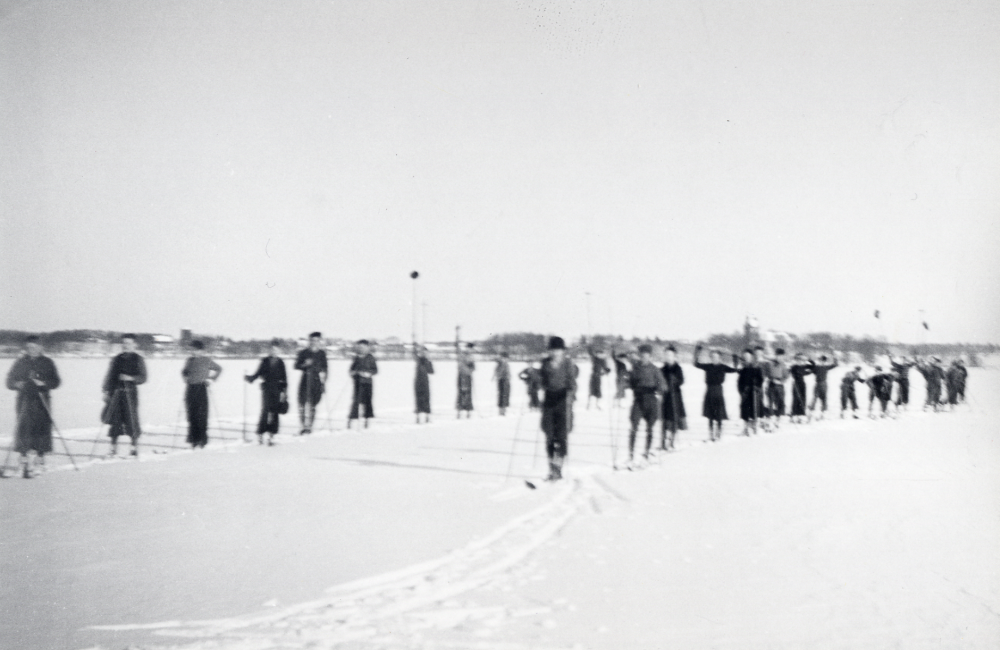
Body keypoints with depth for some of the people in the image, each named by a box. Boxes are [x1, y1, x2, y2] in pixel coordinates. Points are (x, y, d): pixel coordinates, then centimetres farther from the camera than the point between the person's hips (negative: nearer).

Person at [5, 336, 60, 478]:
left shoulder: (47, 363, 7)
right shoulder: (20, 362, 9)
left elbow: (56, 382, 4)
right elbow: (10, 381, 10)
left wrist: (44, 383, -14)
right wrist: (17, 384, -11)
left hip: (42, 401, 0)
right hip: (24, 401, 0)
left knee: (42, 429, 1)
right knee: (23, 428, -11)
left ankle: (40, 458, 18)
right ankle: (25, 459, -8)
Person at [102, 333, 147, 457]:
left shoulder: (138, 360, 3)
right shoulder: (117, 359, 13)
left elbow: (143, 378, -1)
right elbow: (110, 376, 16)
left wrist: (131, 378, -17)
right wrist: (106, 390, 7)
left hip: (130, 392, -3)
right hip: (116, 392, 3)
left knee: (131, 420, -4)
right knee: (115, 420, 1)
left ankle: (135, 446, 12)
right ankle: (114, 447, 7)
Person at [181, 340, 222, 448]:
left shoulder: (207, 360, 0)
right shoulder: (190, 360, 10)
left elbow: (219, 369, 13)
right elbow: (184, 371, 27)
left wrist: (211, 379, 6)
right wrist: (185, 377, 8)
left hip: (201, 388, -4)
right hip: (190, 389, 4)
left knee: (201, 415, -6)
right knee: (191, 415, 4)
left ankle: (202, 439, 1)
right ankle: (193, 439, 11)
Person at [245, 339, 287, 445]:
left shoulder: (280, 362, 8)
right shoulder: (265, 361, 6)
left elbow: (284, 378, 7)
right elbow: (258, 373, 7)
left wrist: (284, 391, 1)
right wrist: (250, 378, -11)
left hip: (277, 390, 1)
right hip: (266, 389, -1)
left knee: (275, 412, -2)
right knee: (265, 411, -10)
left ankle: (271, 435, 4)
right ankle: (260, 434, -1)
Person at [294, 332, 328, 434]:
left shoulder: (322, 353, 10)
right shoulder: (303, 353, 3)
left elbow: (325, 368, 17)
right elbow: (296, 366, 2)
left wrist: (324, 382, 13)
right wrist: (305, 364, -17)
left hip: (317, 381, 1)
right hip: (306, 379, -1)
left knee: (312, 405, 0)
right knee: (303, 403, -6)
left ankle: (309, 427, 7)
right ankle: (305, 426, 2)